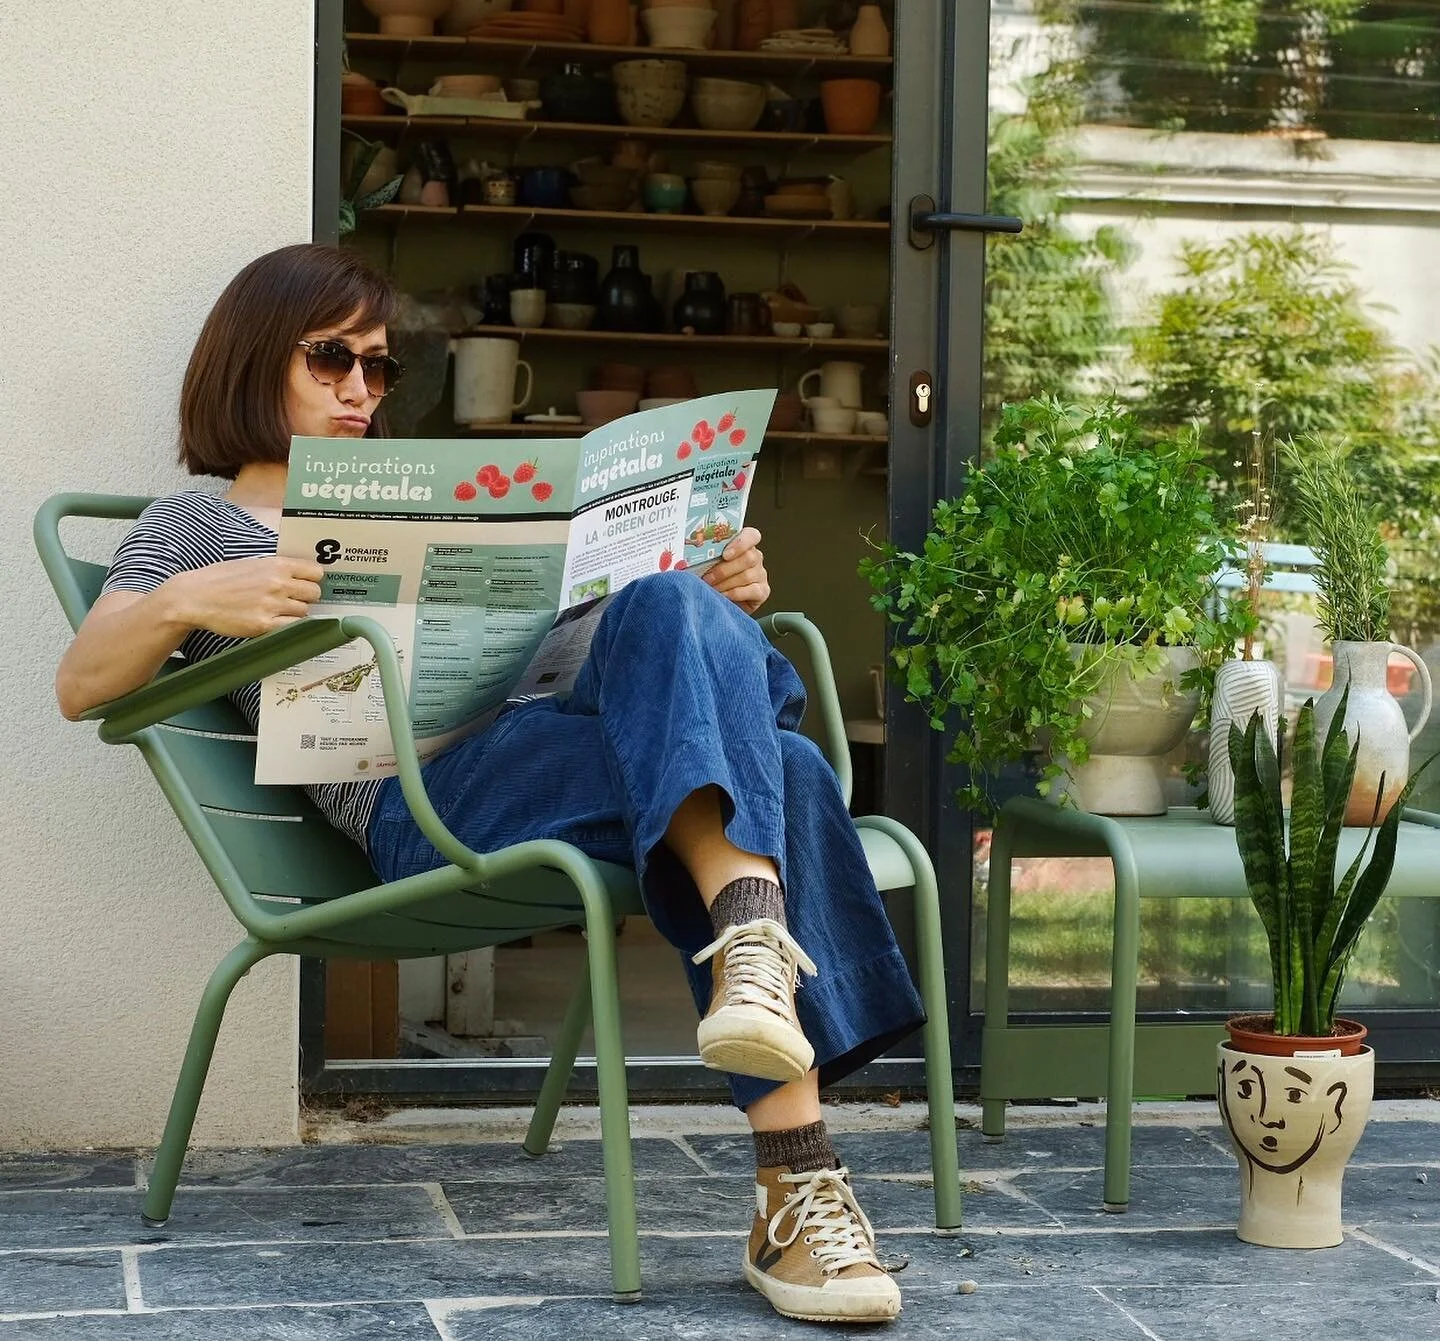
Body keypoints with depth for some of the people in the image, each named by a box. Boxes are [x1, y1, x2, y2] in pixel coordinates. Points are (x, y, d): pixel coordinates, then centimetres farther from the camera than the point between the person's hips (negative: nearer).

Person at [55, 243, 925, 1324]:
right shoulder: (200, 522, 20)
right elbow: (80, 686, 5)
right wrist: (186, 603, -17)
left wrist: (715, 598, 8)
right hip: (420, 798, -5)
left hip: (550, 747, 6)